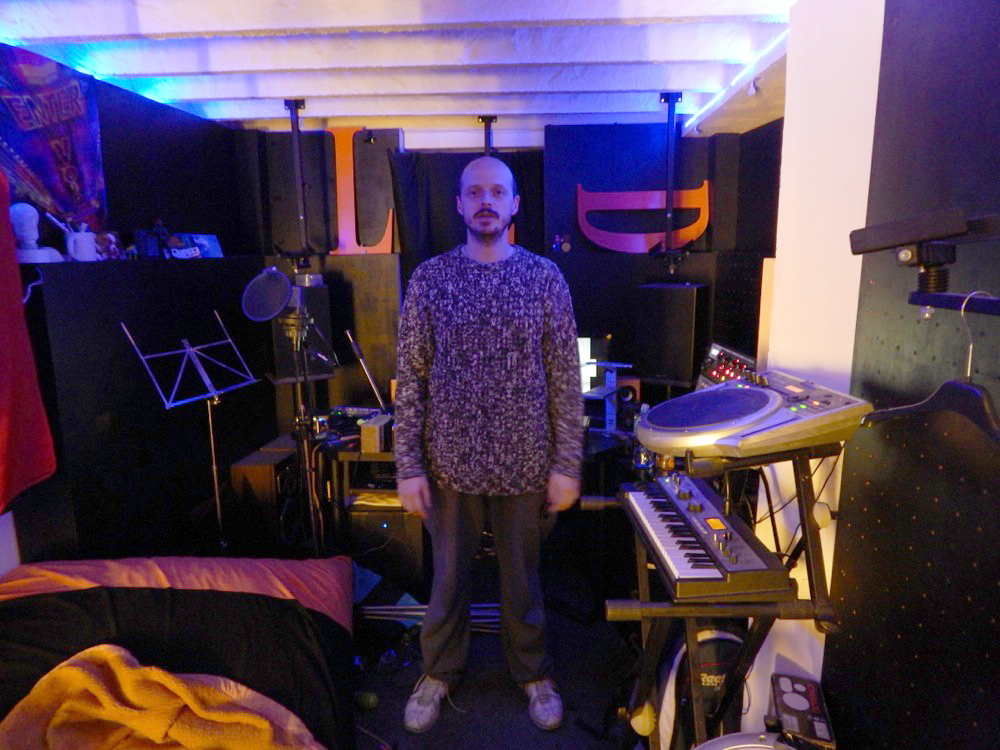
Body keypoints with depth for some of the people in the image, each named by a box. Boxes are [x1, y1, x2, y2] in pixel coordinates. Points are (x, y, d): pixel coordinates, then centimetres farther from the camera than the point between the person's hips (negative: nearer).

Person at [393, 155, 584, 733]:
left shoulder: (545, 278, -2)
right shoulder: (429, 278, -1)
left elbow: (565, 379, -2)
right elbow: (411, 377, -2)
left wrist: (567, 465, -5)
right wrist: (409, 467, -5)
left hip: (525, 464, 0)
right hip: (451, 462, 1)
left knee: (523, 576, 17)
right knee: (449, 575, 17)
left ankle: (533, 672, 42)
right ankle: (440, 672, 42)